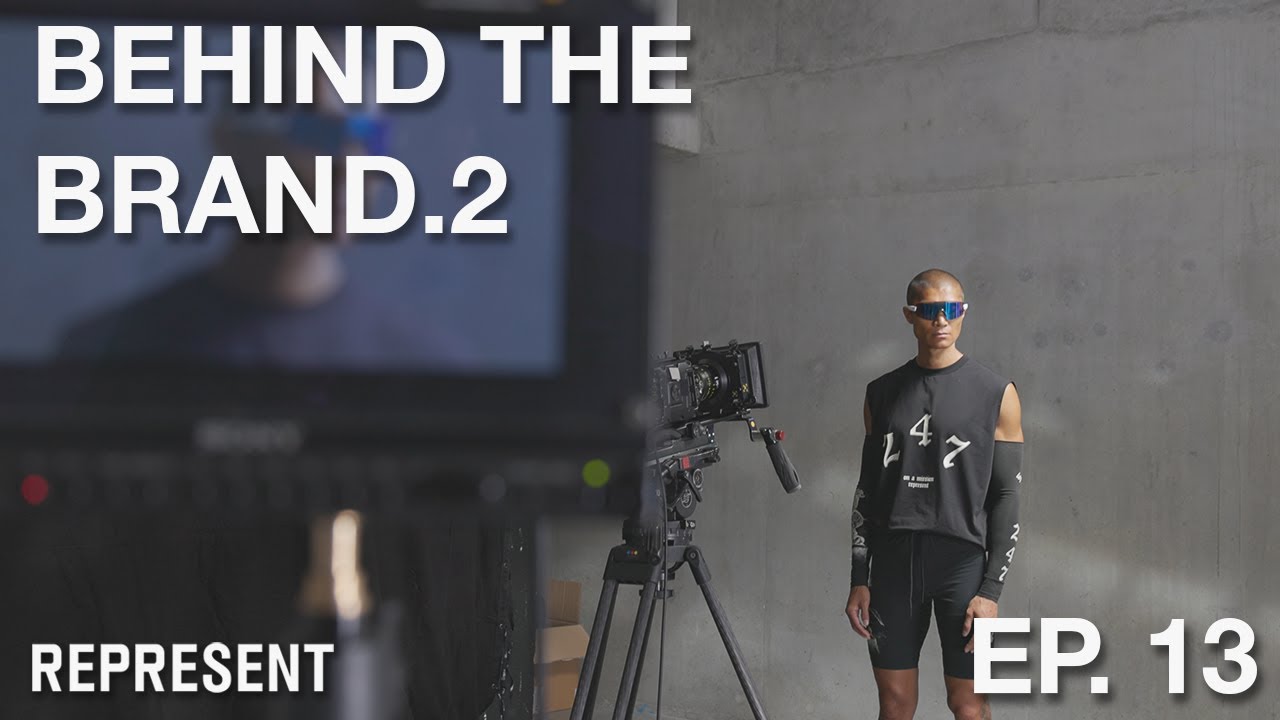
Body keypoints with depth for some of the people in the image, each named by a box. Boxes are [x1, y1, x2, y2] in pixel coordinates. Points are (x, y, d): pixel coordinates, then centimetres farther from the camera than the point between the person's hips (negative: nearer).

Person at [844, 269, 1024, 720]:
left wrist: (992, 590, -8)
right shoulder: (882, 394, 9)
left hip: (962, 559, -3)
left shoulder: (995, 394, 0)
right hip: (893, 559, 3)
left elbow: (1007, 496, -2)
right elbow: (867, 490, 13)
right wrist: (859, 579, 8)